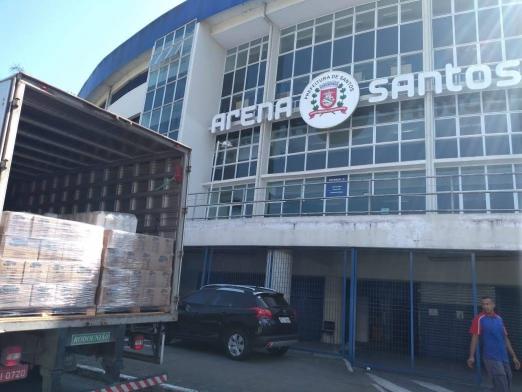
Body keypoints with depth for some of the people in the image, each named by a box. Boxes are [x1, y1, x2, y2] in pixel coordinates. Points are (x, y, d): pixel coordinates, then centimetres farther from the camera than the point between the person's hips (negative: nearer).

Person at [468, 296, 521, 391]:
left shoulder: (499, 319, 10)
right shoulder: (479, 319, -7)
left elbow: (505, 339, 17)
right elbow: (475, 338, -11)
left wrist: (514, 356, 15)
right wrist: (471, 356, -18)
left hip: (504, 357, 6)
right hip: (491, 358, -6)